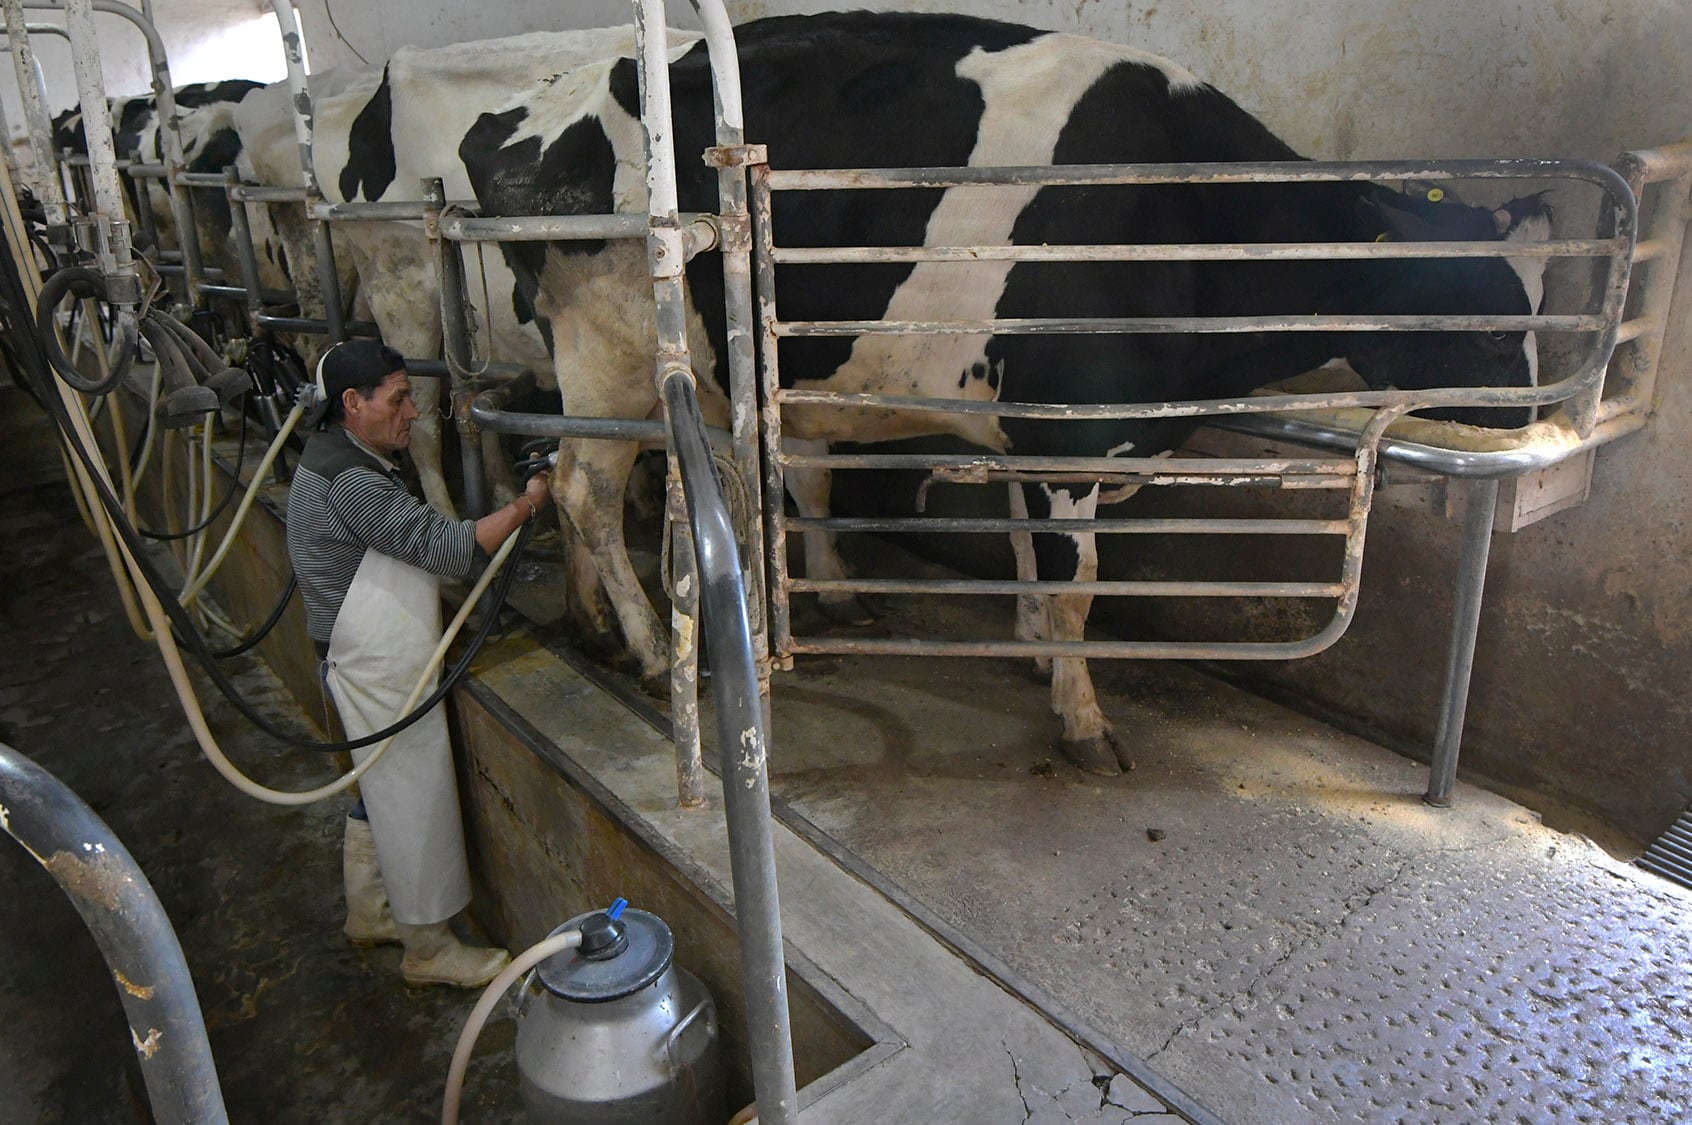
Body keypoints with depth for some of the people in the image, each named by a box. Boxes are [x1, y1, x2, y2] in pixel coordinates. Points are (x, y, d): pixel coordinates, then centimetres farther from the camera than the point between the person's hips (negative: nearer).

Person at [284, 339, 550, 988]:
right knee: (413, 800, 2)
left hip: (367, 663, 11)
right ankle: (430, 950, 17)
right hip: (379, 672, -11)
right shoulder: (350, 481, -24)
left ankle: (369, 915, 40)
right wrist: (526, 504, -22)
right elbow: (445, 547, -29)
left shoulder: (336, 457, 9)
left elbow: (414, 545, 16)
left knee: (381, 789, 23)